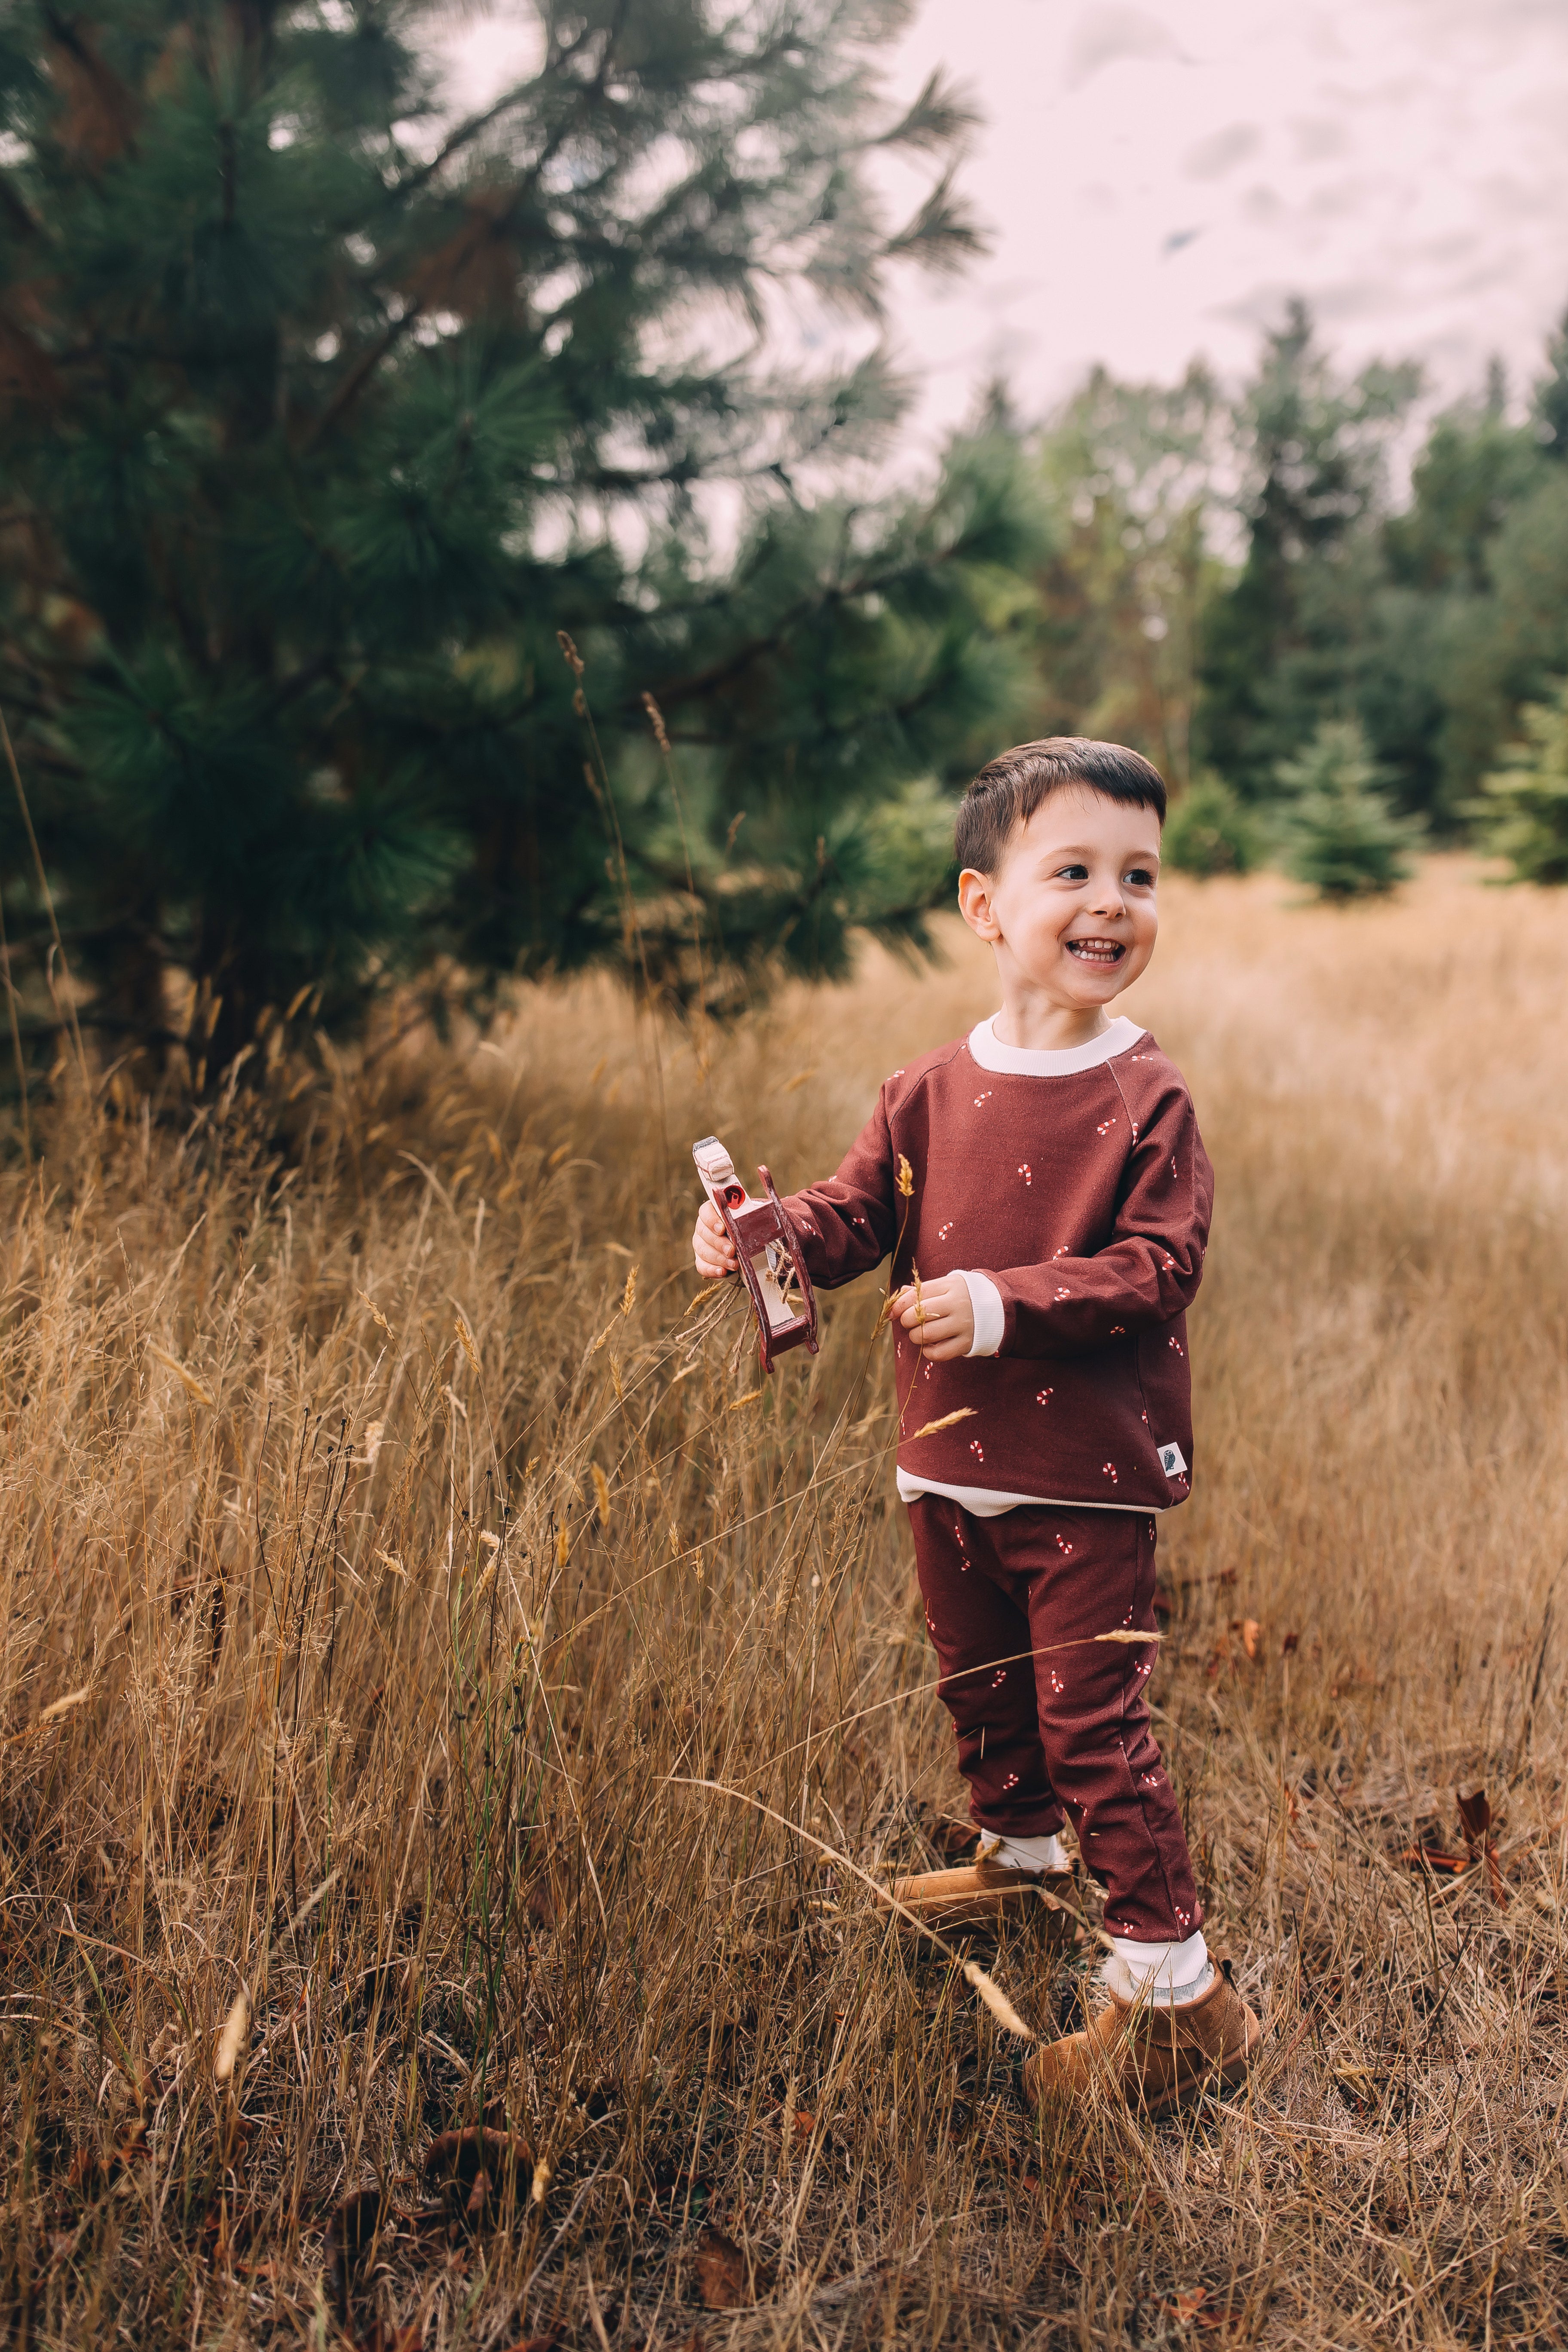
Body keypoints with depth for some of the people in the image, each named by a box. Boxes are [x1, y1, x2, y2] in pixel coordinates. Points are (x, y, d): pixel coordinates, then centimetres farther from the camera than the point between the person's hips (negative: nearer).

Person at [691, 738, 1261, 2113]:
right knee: (977, 1683, 23)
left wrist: (1007, 1304, -26)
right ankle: (1022, 1857, 49)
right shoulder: (931, 1091, 1)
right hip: (951, 1467, 6)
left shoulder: (1146, 1101, -12)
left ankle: (1174, 1987, 13)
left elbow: (1159, 1267, -16)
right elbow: (858, 1214, 5)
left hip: (1085, 1480, -5)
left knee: (1092, 1717, -2)